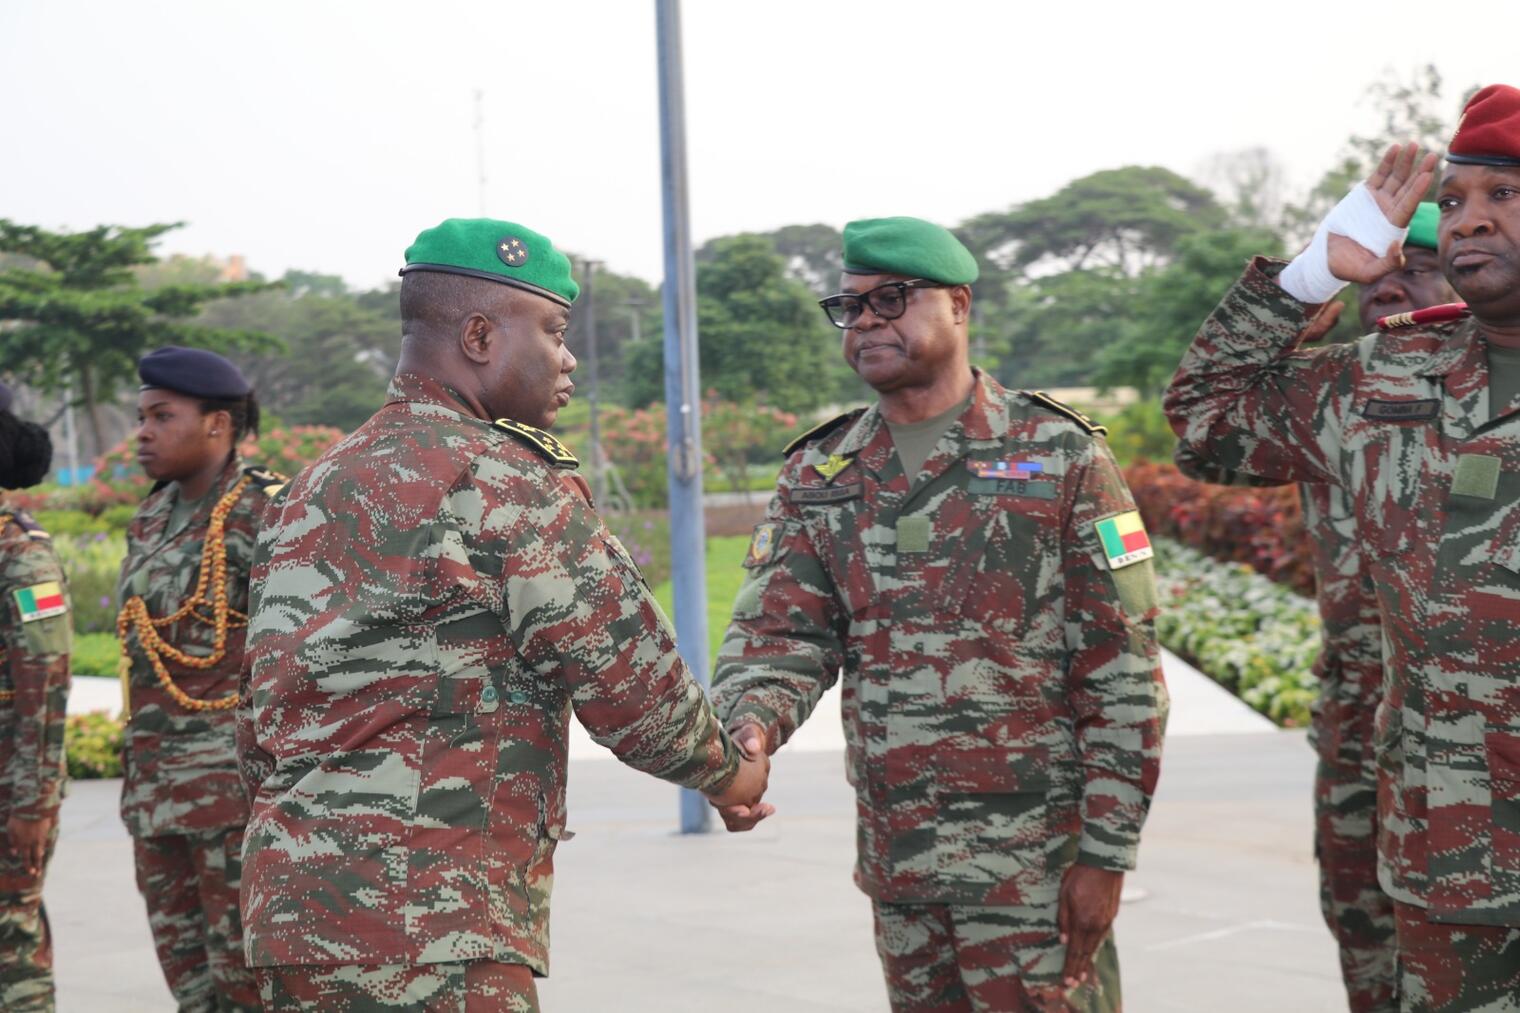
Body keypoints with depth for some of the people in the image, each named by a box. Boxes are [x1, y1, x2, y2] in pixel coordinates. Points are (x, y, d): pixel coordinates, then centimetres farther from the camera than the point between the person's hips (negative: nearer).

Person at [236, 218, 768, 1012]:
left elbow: (260, 725, 16)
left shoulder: (317, 487, 16)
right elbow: (630, 676, -7)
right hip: (429, 941, -9)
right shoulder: (505, 480, -11)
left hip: (292, 911, 9)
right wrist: (726, 770, 10)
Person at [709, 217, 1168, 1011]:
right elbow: (778, 632, 0)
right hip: (893, 858, 5)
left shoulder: (1059, 458, -4)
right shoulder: (818, 475, 10)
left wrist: (1106, 854, -10)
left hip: (1032, 864, -4)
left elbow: (1122, 675, -6)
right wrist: (748, 731, -22)